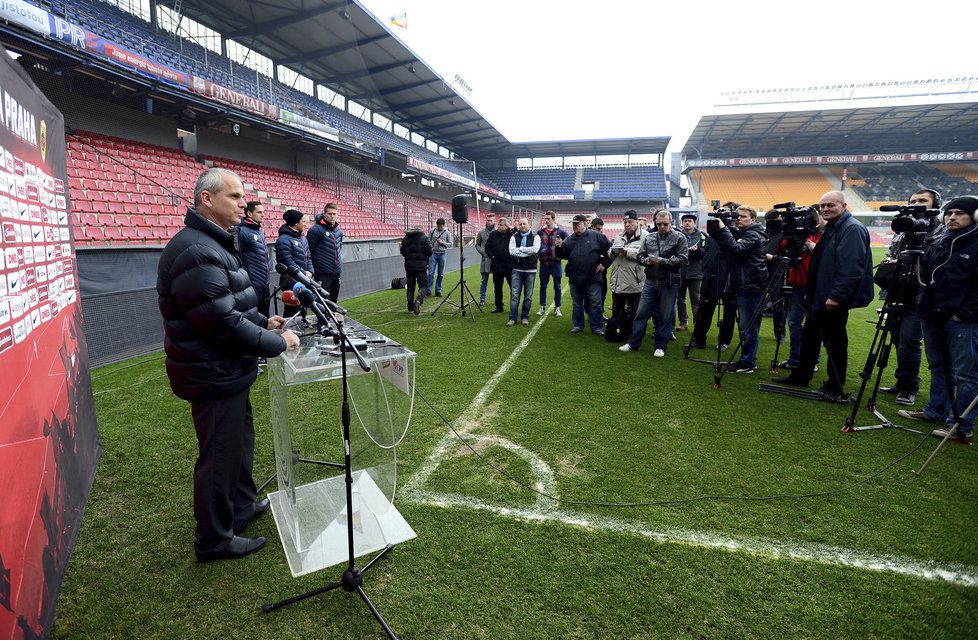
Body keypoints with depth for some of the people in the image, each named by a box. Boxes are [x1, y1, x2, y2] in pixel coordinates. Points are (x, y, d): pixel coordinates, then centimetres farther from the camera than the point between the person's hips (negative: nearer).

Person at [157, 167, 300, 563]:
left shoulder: (215, 245, 11)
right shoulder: (196, 253, -24)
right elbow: (223, 323, -27)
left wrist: (263, 322, 10)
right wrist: (278, 344, -18)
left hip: (227, 371, 11)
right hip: (213, 376, -11)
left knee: (240, 441, 24)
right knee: (220, 456, 4)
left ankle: (243, 506, 44)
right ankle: (214, 540, 23)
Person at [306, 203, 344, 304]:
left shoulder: (339, 230, 11)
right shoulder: (316, 229, -11)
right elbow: (308, 251, -10)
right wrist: (311, 269, -8)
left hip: (337, 273, 7)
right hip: (323, 273, -7)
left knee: (333, 300, 14)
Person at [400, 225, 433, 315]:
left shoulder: (405, 239, 8)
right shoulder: (424, 239, -2)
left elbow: (402, 252, 11)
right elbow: (429, 252, -8)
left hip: (409, 265, 4)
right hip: (421, 265, -3)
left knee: (410, 287, 12)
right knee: (423, 285, 0)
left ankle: (411, 307, 15)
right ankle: (418, 301, -26)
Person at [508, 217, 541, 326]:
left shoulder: (535, 237, 3)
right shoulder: (514, 237, 5)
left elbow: (535, 249, -16)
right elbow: (512, 251, -10)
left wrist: (520, 249, -11)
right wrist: (527, 252, -13)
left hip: (530, 270, 0)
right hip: (517, 270, 0)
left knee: (528, 296, 6)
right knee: (515, 295, -2)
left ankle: (525, 317, 18)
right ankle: (512, 318, 2)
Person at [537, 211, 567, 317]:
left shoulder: (561, 232, -4)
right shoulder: (540, 232, 3)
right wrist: (540, 253, -1)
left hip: (556, 263, -2)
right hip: (544, 264, 2)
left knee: (557, 287, 7)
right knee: (543, 286, 9)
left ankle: (557, 308, 17)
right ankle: (542, 308, 19)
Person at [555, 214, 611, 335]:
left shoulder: (596, 236, -2)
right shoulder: (569, 239, 8)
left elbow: (610, 250, 1)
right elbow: (563, 255, 5)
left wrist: (605, 263, -4)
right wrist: (559, 247, -14)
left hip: (593, 278, -3)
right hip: (575, 278, 3)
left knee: (595, 303, 1)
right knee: (577, 303, 12)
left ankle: (597, 327, 9)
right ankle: (578, 325, 23)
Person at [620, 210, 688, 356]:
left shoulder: (679, 238, -4)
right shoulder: (649, 238, 9)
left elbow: (683, 259, -11)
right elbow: (640, 255, 12)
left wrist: (662, 261, -18)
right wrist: (647, 260, -10)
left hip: (669, 284, -3)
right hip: (650, 281, 4)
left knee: (665, 316, 6)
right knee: (641, 313, 7)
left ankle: (660, 346, 18)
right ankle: (633, 343, 17)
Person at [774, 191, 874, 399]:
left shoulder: (853, 229, -15)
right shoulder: (831, 228, 16)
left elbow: (851, 268, -24)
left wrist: (837, 296, -27)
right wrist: (810, 291, 19)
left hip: (835, 301, -10)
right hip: (821, 298, 10)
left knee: (835, 342, 1)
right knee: (809, 335, 17)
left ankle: (835, 389, 13)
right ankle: (800, 376, 30)